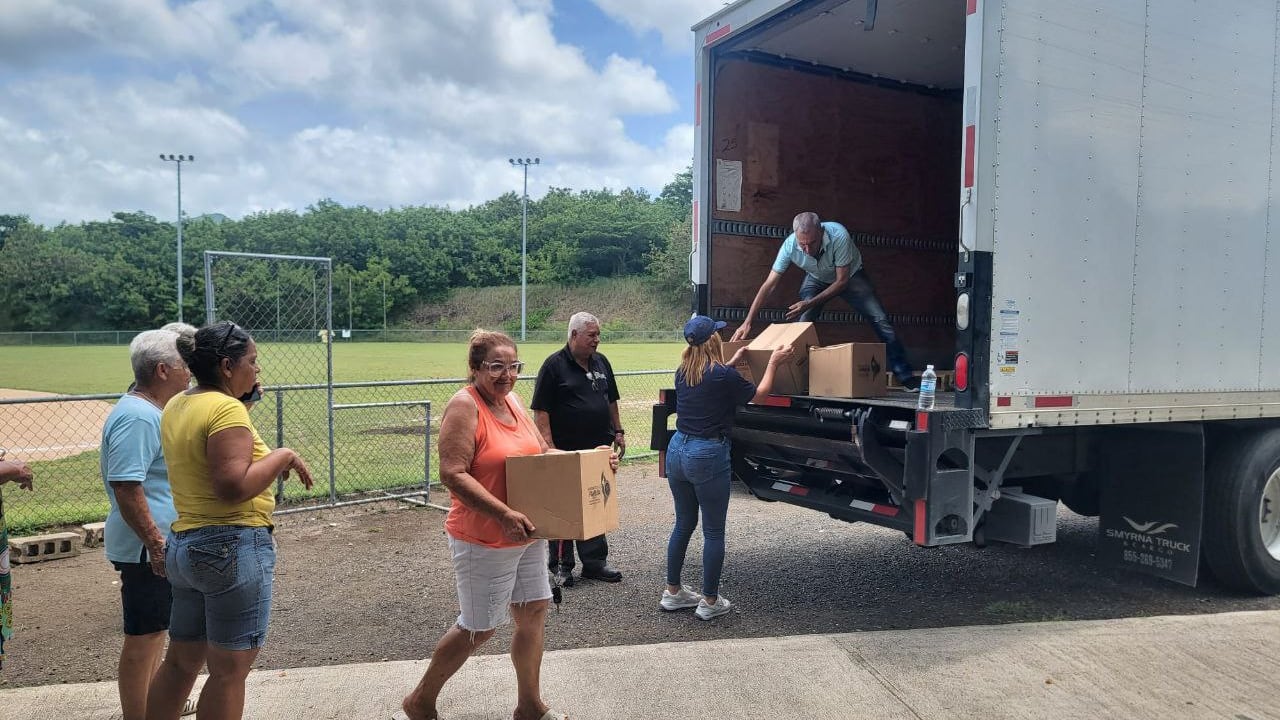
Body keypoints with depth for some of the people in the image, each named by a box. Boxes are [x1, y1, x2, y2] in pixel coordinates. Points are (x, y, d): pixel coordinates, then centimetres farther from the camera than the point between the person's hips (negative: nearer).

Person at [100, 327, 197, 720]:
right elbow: (126, 487, -26)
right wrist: (156, 544, -26)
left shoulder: (150, 410, 12)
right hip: (148, 548, -11)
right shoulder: (137, 416, -21)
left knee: (157, 628, 22)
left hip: (161, 544, 11)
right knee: (144, 636, -1)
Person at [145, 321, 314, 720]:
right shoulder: (227, 408, -18)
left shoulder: (176, 406, 9)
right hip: (233, 547, -9)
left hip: (184, 544, 9)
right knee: (230, 670, 3)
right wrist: (284, 456, -14)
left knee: (181, 661, 20)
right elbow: (235, 486, -26)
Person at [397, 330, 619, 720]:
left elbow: (542, 452, 15)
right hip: (484, 540, -8)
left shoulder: (511, 401, 6)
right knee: (479, 628, 6)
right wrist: (504, 514, -31)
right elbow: (453, 474, -25)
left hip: (527, 532, 8)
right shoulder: (465, 405, -18)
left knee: (533, 612, 14)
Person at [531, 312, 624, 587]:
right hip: (565, 451, -6)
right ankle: (561, 566, 17)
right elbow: (540, 411, -13)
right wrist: (549, 448, -18)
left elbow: (611, 401, 21)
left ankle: (595, 562, 24)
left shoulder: (601, 362, 10)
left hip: (598, 450, 6)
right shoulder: (554, 365, -10)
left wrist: (618, 432, 13)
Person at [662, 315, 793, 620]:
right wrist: (773, 362, 13)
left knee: (683, 525, 19)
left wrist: (733, 362, 36)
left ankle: (672, 592, 28)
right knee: (714, 532, 6)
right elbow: (759, 394, 2)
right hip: (708, 457, -7)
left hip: (677, 451, 7)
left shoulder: (683, 373, 5)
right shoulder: (723, 376, -15)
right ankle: (710, 601, 14)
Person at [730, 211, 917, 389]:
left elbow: (842, 281, -29)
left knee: (880, 320, -11)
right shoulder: (790, 246, -32)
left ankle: (904, 376, -2)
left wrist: (809, 304, -36)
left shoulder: (838, 236, -39)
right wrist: (747, 322, -33)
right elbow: (768, 286, -27)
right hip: (817, 279, 2)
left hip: (850, 275, -2)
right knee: (801, 324, -18)